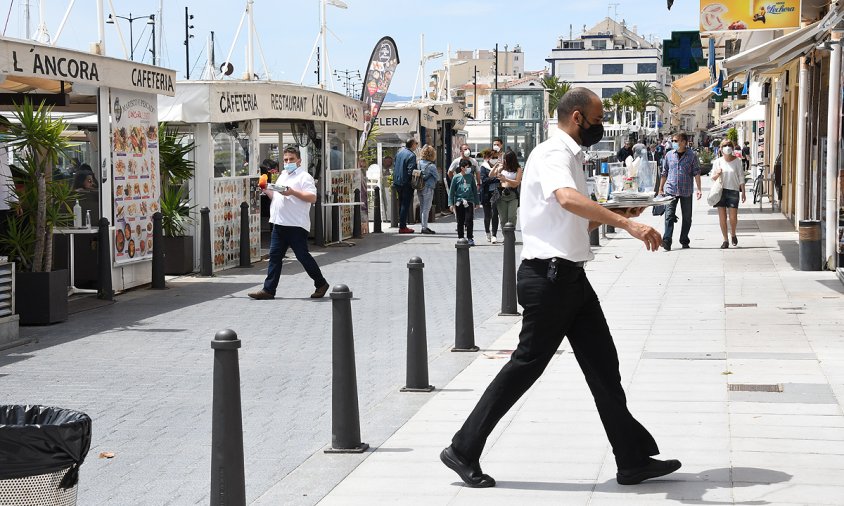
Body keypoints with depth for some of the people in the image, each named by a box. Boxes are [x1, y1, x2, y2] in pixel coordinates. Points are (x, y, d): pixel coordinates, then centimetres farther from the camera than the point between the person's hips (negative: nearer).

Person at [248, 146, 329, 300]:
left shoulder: (304, 176, -5)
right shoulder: (282, 176, 21)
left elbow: (312, 197, -16)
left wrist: (292, 192, -23)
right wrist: (267, 191, 11)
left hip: (296, 224, -8)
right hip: (279, 224, 8)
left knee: (302, 255, -2)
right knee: (275, 255, 3)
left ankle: (321, 284, 14)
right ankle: (268, 290, 3)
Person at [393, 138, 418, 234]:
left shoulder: (400, 151, 9)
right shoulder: (411, 155, -16)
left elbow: (395, 167, 16)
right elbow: (410, 171, -22)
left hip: (397, 182, 8)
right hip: (406, 183, -8)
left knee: (401, 204, 16)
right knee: (405, 205, -3)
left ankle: (401, 225, 22)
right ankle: (402, 227, -4)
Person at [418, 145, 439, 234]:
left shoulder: (419, 163, 2)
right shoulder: (431, 166, -15)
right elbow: (437, 176, -7)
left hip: (420, 189, 6)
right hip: (428, 188, -6)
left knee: (422, 208, 12)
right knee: (426, 208, -3)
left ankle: (424, 226, 18)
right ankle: (424, 228, -3)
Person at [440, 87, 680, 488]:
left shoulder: (571, 157, 18)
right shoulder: (552, 154, -14)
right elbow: (567, 199, -37)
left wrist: (617, 214, 11)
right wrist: (625, 222, -44)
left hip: (570, 276, 10)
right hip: (549, 276, -10)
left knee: (603, 365, 9)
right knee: (526, 364, -3)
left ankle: (633, 459, 14)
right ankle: (463, 451, 7)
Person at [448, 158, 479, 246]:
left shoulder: (471, 177, 7)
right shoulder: (456, 177, 0)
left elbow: (474, 190, 14)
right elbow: (452, 191, 3)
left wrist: (476, 202, 12)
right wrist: (451, 203, -2)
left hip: (469, 202, 1)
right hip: (459, 202, -1)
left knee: (469, 221, -6)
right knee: (460, 222, 6)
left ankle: (470, 238, 3)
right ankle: (460, 238, 16)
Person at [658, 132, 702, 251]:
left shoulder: (691, 156, 0)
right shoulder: (669, 155, 7)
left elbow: (696, 172, 0)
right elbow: (664, 173, 13)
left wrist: (699, 189, -9)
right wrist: (660, 189, 13)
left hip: (686, 191, 0)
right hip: (670, 190, 0)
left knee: (687, 217, 8)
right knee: (669, 216, -12)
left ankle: (684, 241, 20)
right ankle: (667, 241, -20)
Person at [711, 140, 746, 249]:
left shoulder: (737, 161, 1)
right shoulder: (717, 162, 3)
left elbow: (741, 177, 4)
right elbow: (713, 178, 8)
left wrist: (743, 192, 2)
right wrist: (717, 174, -14)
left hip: (733, 191, -1)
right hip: (721, 191, 1)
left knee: (733, 218, -4)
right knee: (722, 217, 1)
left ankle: (733, 235, 25)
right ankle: (725, 240, 11)